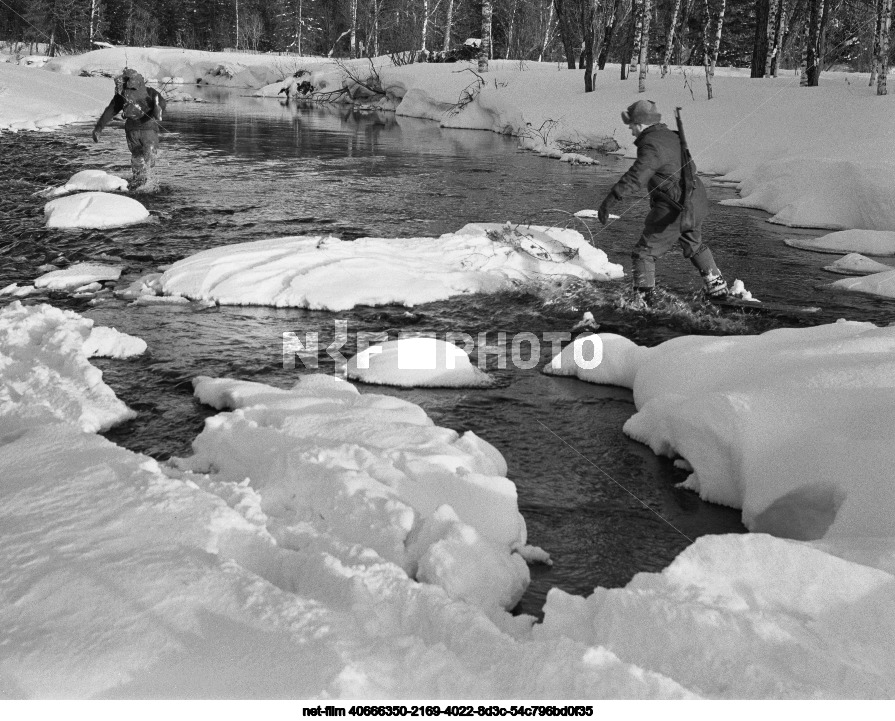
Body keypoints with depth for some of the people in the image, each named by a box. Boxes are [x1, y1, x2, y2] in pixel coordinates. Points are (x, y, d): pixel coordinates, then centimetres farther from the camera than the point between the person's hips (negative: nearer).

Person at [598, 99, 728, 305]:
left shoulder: (651, 145, -19)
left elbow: (635, 177, -30)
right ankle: (717, 286, 40)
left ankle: (644, 296, -5)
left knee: (645, 253, -1)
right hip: (697, 203, 10)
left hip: (674, 210, -10)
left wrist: (610, 199, -32)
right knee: (695, 246, 31)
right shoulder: (672, 137, 12)